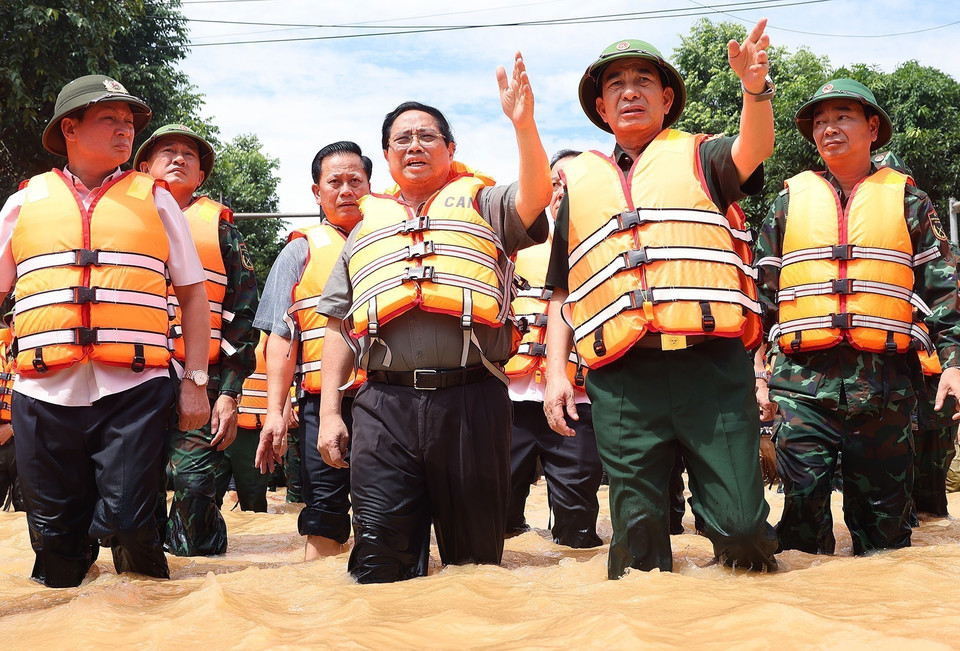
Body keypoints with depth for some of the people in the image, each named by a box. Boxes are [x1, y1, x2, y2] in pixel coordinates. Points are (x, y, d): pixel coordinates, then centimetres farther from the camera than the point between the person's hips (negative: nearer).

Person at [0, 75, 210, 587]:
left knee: (125, 521, -7)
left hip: (132, 390, -1)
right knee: (54, 532, 5)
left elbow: (192, 293, 12)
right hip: (43, 391, 2)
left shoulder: (154, 199, 13)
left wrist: (195, 382, 5)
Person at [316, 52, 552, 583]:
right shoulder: (367, 228, 22)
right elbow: (339, 327, 19)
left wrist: (524, 125, -25)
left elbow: (535, 197, -9)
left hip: (471, 397, -2)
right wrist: (329, 412, 10)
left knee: (476, 551, 8)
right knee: (378, 558, -5)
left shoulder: (482, 204, 14)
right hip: (385, 404, 2)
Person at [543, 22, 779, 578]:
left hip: (711, 365, -2)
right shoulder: (581, 183, 22)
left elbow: (753, 151, -9)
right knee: (637, 533, 4)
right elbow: (563, 293, 23)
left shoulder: (699, 157, 15)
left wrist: (756, 90, -30)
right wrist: (556, 371, 11)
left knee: (741, 528, -4)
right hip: (621, 380, 2)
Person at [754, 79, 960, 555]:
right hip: (804, 379, 0)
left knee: (884, 511, 6)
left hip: (885, 383, 0)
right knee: (803, 500, -5)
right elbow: (762, 288, 14)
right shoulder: (791, 200, 14)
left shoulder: (904, 199, 11)